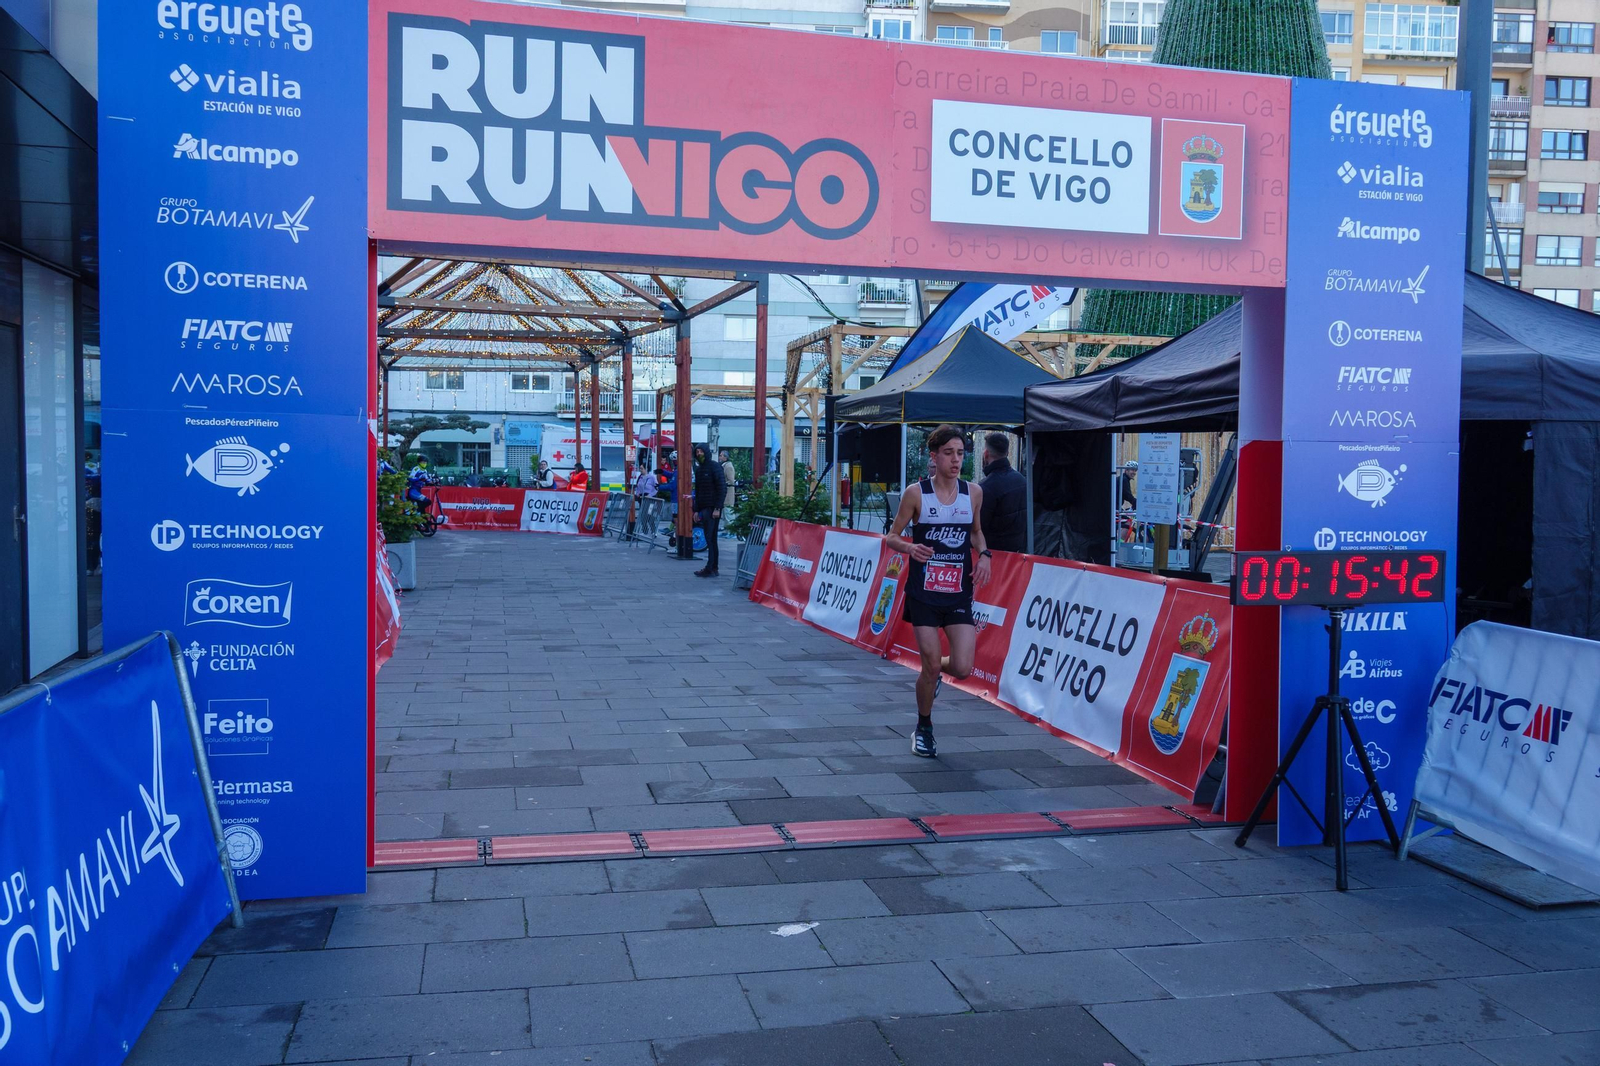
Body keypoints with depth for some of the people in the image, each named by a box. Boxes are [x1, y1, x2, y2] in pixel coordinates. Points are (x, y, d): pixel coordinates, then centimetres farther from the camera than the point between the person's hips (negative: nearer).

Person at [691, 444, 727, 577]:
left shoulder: (715, 467, -6)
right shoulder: (698, 470, 17)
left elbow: (722, 488, -12)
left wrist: (717, 508, -17)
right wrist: (696, 510, 15)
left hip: (713, 508, -8)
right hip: (703, 508, 8)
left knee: (710, 538, -10)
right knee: (710, 539, 9)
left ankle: (710, 568, -10)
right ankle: (713, 568, 13)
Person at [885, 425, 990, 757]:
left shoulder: (973, 492, 2)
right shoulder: (916, 493, -8)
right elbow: (892, 536, 0)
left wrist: (983, 554, -2)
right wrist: (909, 547, -22)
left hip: (959, 593, 3)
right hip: (924, 593, -3)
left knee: (962, 668, -6)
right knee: (930, 666, -2)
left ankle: (934, 670, 31)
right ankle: (923, 730, 23)